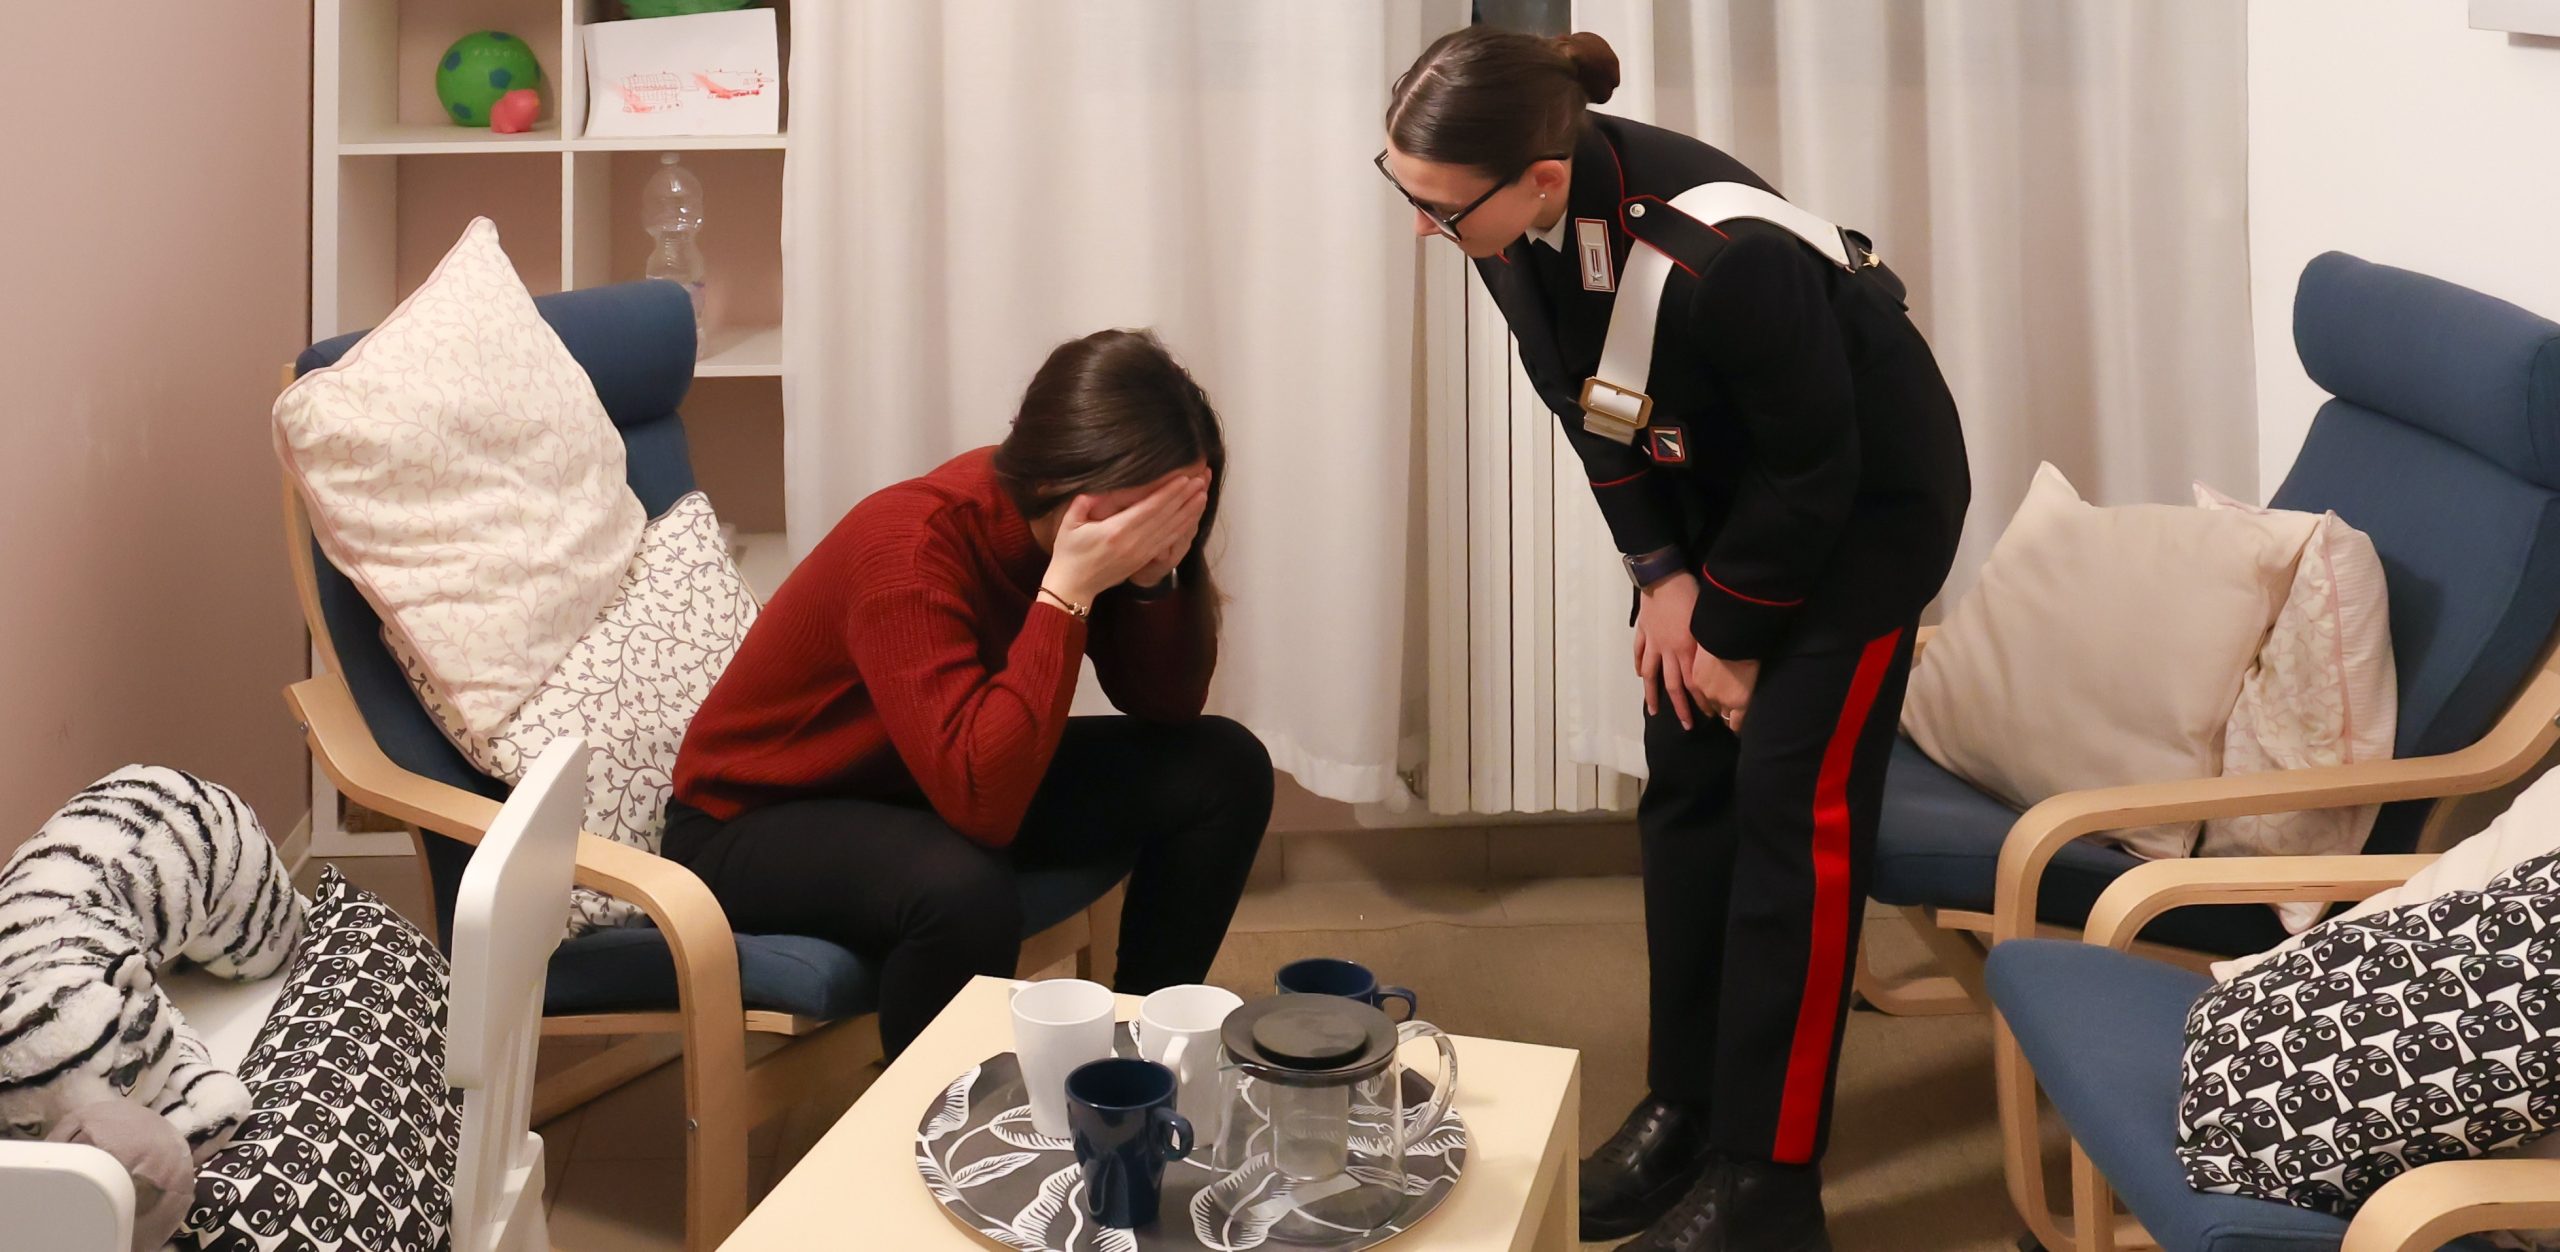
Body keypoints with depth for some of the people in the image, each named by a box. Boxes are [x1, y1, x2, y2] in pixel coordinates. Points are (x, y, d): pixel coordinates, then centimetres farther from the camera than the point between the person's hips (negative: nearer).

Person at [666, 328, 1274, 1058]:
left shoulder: (1102, 531, -12)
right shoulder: (909, 546, -33)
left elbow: (1167, 710, -8)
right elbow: (982, 802, -40)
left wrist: (1158, 573, -25)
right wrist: (1069, 590, -40)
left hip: (960, 782, 7)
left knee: (1225, 768, -7)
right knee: (962, 892, -38)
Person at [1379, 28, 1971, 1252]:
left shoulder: (1724, 257, -39)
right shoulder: (1512, 223, -19)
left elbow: (1816, 474, -24)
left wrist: (1732, 632, -12)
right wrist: (1661, 574, -6)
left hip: (1865, 499, -7)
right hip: (1713, 490, 7)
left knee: (1792, 804, -8)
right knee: (1682, 782, 6)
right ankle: (1682, 1105, 20)